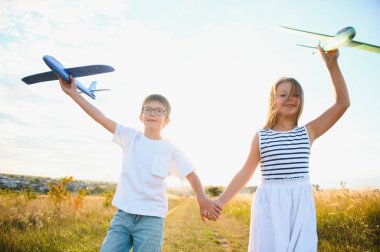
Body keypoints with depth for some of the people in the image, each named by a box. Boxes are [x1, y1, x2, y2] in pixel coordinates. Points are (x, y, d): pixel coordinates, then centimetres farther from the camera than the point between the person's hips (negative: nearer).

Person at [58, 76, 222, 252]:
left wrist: (202, 199, -17)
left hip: (151, 219, -2)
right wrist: (73, 93, -7)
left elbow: (191, 175, 1)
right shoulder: (131, 137, 2)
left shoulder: (171, 150, -1)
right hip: (123, 215, 2)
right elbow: (101, 118, -3)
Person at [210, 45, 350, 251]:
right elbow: (246, 172, 4)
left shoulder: (308, 132, 6)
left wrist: (332, 64, -8)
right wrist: (221, 201, -3)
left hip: (301, 204, 2)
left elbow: (342, 103, 0)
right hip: (269, 204, -1)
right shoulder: (261, 136, 3)